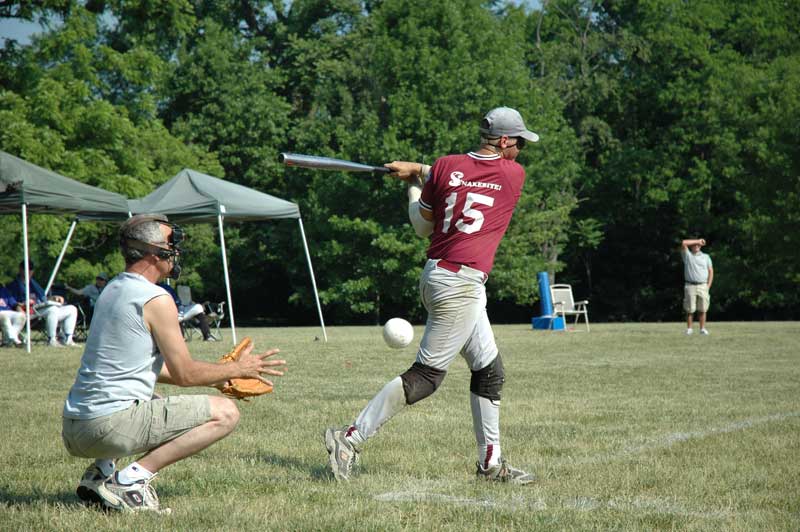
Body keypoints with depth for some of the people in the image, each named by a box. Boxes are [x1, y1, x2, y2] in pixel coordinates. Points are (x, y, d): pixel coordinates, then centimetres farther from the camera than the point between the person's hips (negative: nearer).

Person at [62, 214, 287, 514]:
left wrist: (217, 378, 25)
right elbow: (184, 374, -7)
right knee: (225, 413, -6)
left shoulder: (113, 290, 17)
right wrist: (238, 369, 9)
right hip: (111, 426, -9)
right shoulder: (155, 299, -11)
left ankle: (100, 472, 14)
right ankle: (134, 478, -12)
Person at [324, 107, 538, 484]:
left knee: (489, 372, 15)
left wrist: (414, 183, 29)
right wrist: (421, 172, 14)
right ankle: (351, 438, -7)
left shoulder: (445, 167, 7)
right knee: (426, 375, -5)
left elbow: (422, 226, 14)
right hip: (461, 283, -7)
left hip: (436, 276, 7)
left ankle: (490, 463, 19)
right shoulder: (514, 175, -2)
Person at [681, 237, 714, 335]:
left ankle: (702, 328, 3)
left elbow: (711, 271, 11)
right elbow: (683, 243, -9)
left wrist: (708, 286, 0)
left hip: (703, 286, 1)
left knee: (702, 309, -1)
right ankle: (689, 328, 2)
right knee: (689, 309, -3)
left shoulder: (706, 257, 14)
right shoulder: (687, 255, 8)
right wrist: (697, 241, -3)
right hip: (690, 286, -1)